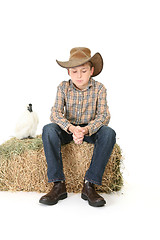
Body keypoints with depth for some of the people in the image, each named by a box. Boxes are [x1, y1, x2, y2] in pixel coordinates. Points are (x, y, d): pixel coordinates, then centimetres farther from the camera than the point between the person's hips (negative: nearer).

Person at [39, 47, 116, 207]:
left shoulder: (99, 88, -9)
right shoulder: (63, 87, -6)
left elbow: (104, 115, -18)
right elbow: (55, 113, -16)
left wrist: (86, 130, -38)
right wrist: (72, 128, -37)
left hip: (91, 129, 0)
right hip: (68, 129, 1)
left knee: (109, 133, -33)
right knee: (48, 129, -30)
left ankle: (89, 185, -30)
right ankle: (58, 185, -29)